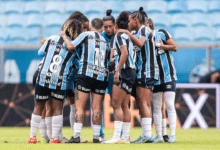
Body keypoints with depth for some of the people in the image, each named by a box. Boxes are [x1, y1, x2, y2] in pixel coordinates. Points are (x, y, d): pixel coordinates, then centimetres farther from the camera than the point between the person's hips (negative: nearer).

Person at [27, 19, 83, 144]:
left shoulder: (52, 39, 5)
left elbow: (40, 53, 16)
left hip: (43, 78, 2)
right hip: (60, 81, -2)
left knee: (38, 107, 11)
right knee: (57, 109, 7)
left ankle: (32, 136, 15)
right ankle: (55, 138, 6)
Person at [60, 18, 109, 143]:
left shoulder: (86, 35, 5)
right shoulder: (105, 41, 20)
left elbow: (70, 46, -1)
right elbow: (108, 58, 20)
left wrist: (64, 36, 15)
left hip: (86, 73, -4)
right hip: (102, 75, 4)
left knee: (80, 106, -4)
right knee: (97, 108, 6)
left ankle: (77, 135, -13)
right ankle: (96, 136, 4)